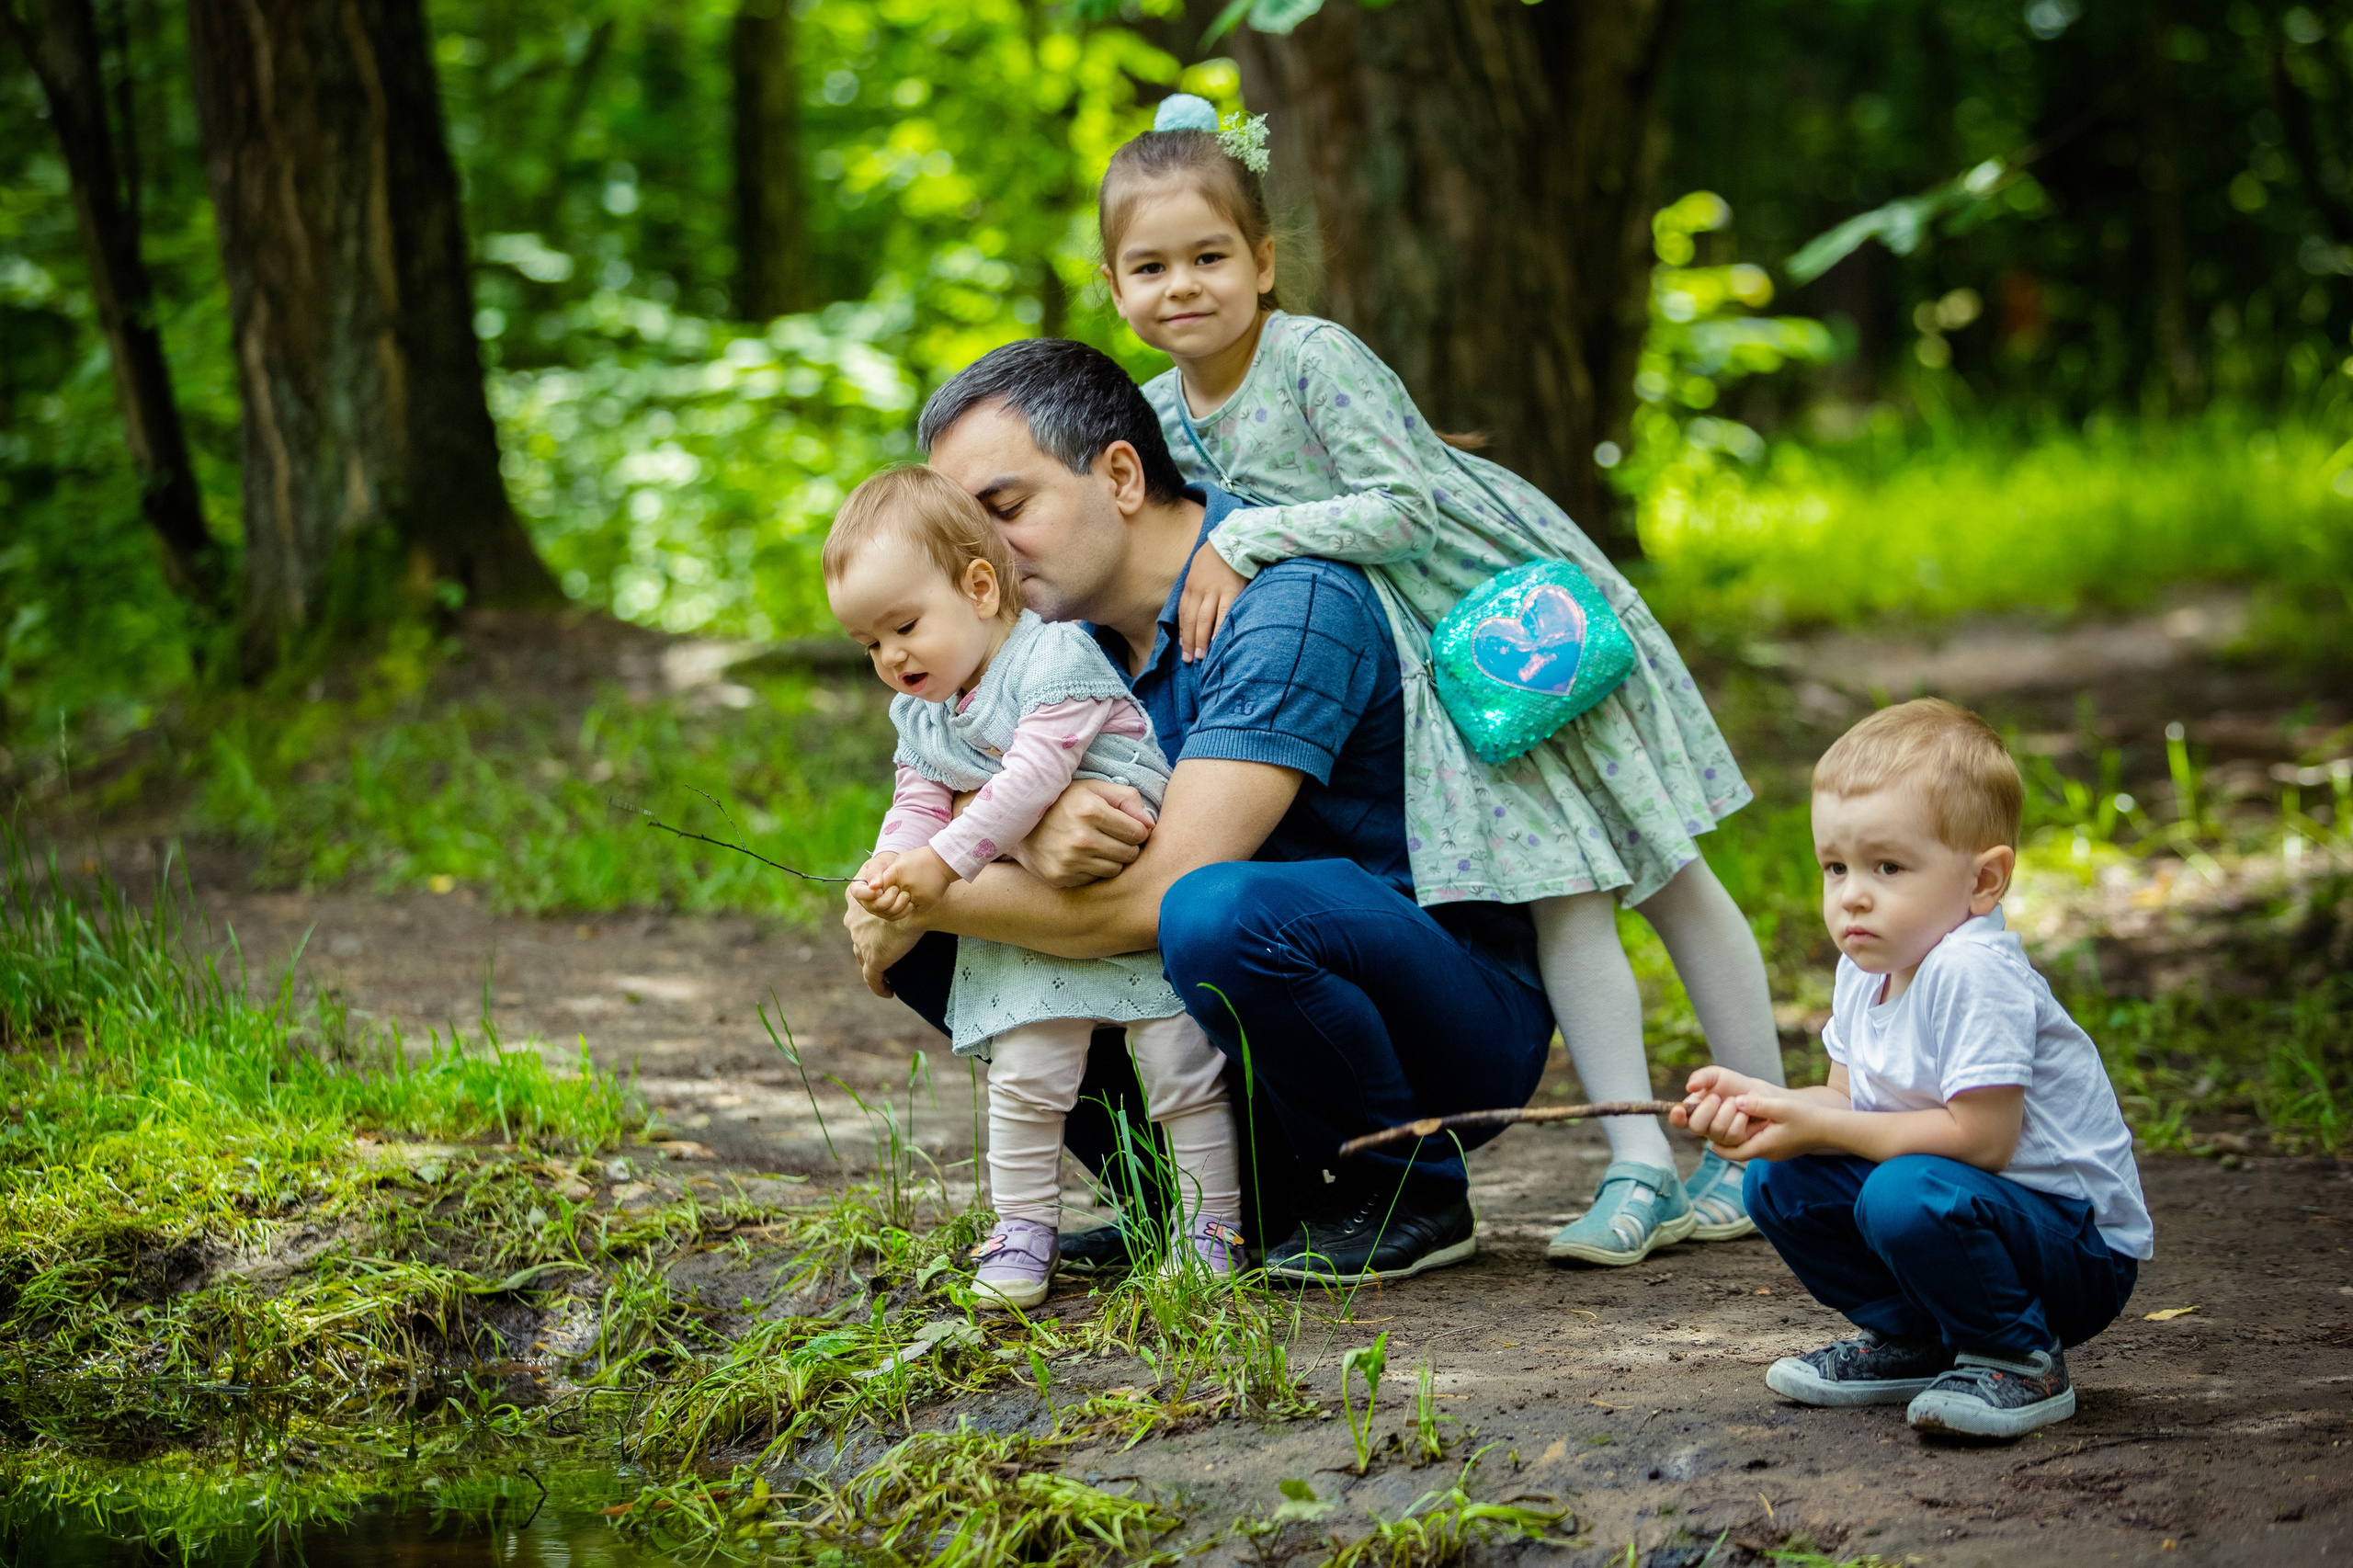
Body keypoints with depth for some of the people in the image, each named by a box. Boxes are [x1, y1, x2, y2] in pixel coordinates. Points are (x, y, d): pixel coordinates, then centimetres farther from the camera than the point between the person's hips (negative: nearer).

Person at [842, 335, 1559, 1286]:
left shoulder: (1292, 603, -23)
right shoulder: (1079, 622, 5)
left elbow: (1156, 895, -29)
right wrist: (1028, 832, -27)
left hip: (1459, 1014, -8)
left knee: (1222, 914, -38)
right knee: (934, 941, -1)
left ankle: (1407, 1192, -12)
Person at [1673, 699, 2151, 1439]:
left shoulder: (1973, 974, -26)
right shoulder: (1867, 967, 3)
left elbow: (1979, 1137, -29)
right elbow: (1853, 1101, 8)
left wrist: (1819, 1126, -22)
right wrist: (1765, 1105, -13)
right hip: (1958, 1197, 9)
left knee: (1907, 1196, -35)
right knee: (1777, 1182, 2)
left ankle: (2020, 1363, -12)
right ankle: (1912, 1341, 14)